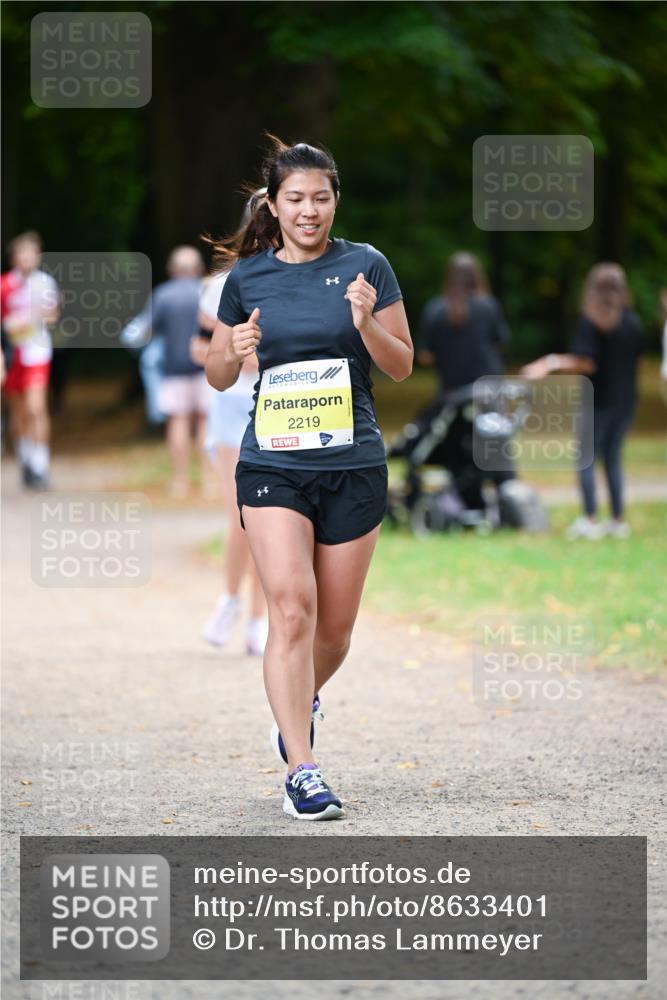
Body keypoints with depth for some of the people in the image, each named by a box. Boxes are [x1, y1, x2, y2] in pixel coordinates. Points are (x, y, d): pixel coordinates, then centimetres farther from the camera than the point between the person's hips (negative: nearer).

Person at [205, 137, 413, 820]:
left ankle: (299, 703, 40)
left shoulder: (365, 266, 2)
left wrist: (366, 322, -16)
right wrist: (235, 351, -9)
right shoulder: (247, 276, 5)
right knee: (292, 609, -17)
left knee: (335, 628, 7)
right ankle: (301, 771, -15)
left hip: (353, 465, 1)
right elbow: (217, 375, 14)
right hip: (272, 465, -1)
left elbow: (401, 367, 3)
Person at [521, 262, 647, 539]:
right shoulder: (634, 322, 2)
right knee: (613, 458, 14)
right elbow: (638, 358, 9)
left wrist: (552, 363, -15)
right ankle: (618, 520, 12)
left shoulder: (591, 321, -14)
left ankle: (590, 520, -3)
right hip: (626, 399, 5)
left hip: (598, 400, -5)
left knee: (586, 460, 3)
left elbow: (586, 363, -20)